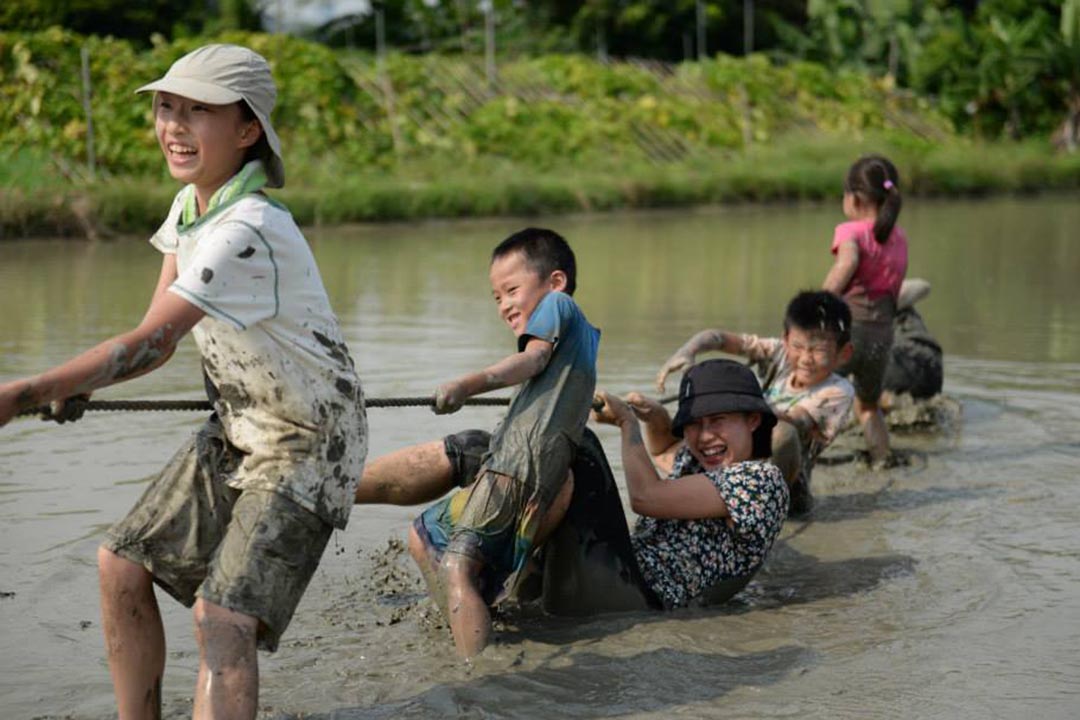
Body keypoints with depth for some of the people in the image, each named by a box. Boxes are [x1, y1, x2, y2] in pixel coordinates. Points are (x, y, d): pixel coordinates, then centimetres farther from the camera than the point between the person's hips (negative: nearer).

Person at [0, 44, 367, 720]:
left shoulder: (249, 232, -30)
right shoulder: (191, 203, 0)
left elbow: (153, 341, -36)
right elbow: (164, 320, 16)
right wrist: (81, 381, 2)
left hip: (306, 443, -9)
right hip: (236, 430, 10)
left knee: (223, 616, -22)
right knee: (122, 565, 11)